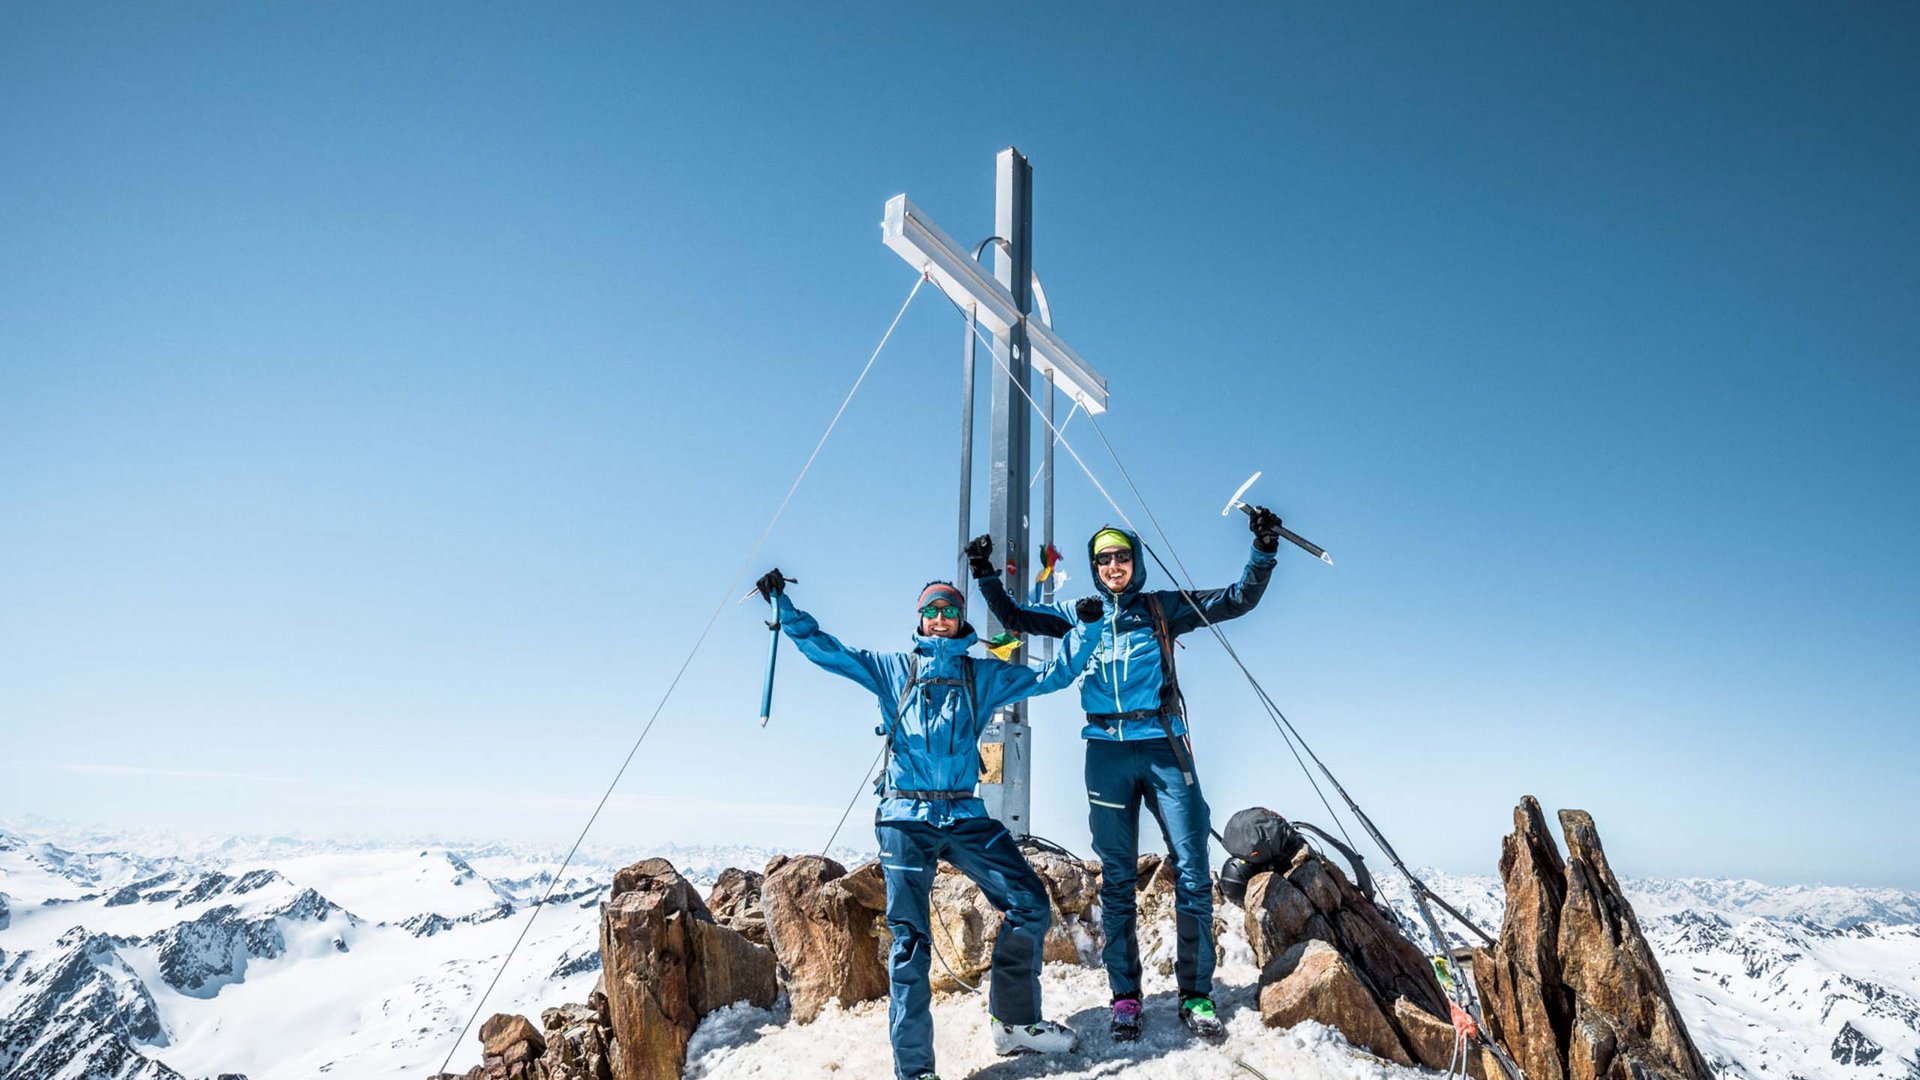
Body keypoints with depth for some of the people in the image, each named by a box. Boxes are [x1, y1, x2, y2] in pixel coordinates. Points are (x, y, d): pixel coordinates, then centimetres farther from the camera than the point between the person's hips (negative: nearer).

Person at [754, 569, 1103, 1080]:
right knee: (910, 940, -2)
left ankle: (1014, 1022, 16)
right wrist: (783, 605, -4)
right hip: (905, 819, -2)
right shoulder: (892, 669, 8)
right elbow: (824, 649, 4)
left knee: (1030, 903, -2)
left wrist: (1085, 629, 5)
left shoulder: (984, 674, 12)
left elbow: (1053, 676, 14)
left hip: (965, 817, 3)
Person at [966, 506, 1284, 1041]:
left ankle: (1196, 995, 10)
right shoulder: (1080, 615, 12)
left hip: (1163, 747, -1)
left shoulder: (1163, 608, 8)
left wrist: (1263, 550, -9)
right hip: (1107, 752, 1)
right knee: (1117, 879, 6)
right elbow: (1014, 617, 17)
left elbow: (1237, 600, 5)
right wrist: (987, 577, 4)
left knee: (1192, 871, -2)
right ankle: (1125, 997, 16)